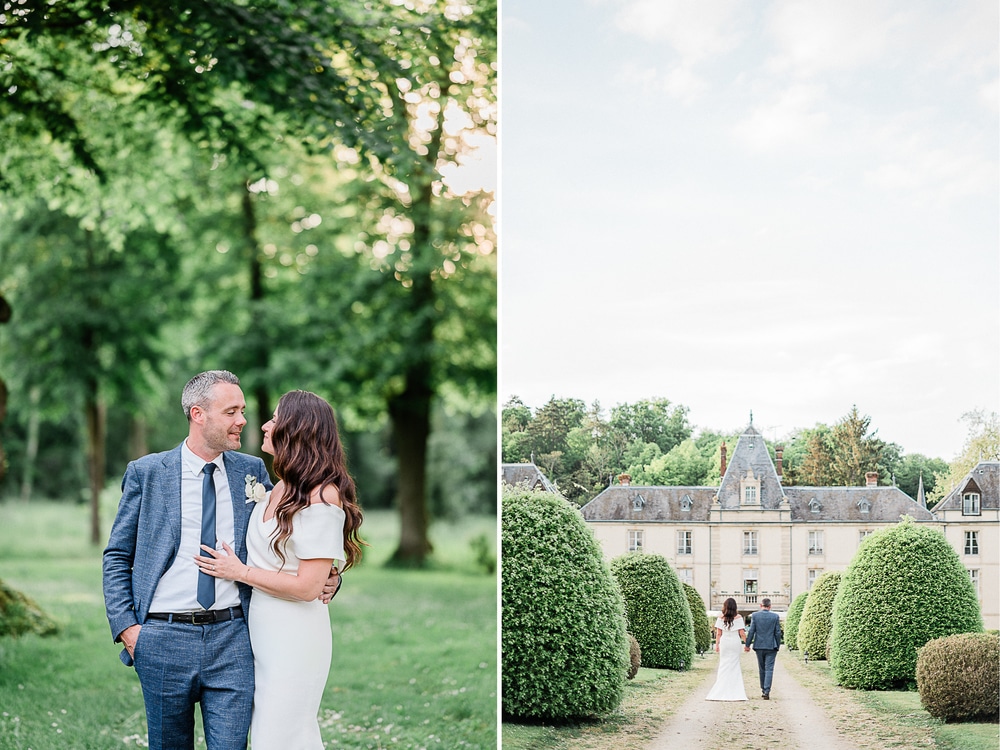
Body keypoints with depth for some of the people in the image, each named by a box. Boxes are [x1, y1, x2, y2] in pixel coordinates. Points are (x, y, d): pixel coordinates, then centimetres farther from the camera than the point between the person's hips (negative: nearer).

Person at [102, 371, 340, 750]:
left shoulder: (252, 471, 9)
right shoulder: (146, 473, 2)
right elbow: (117, 557, 6)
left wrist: (326, 578, -3)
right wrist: (126, 627, -5)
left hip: (232, 637, 1)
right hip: (163, 639, -1)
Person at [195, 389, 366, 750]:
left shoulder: (323, 498, -17)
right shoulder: (279, 488, 8)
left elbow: (307, 587, -19)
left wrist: (241, 572, -10)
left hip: (294, 639, -9)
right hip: (259, 633, 9)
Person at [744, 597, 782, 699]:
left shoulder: (755, 616, -3)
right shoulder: (775, 616, -3)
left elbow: (751, 631, -4)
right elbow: (778, 633, -2)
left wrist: (747, 645, 4)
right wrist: (778, 646, 9)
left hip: (759, 646, 1)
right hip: (771, 647, -1)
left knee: (762, 669, 15)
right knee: (769, 669, -2)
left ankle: (763, 690, 23)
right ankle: (766, 691, -12)